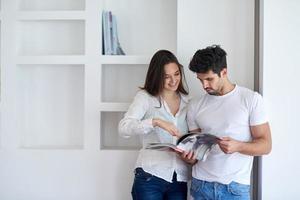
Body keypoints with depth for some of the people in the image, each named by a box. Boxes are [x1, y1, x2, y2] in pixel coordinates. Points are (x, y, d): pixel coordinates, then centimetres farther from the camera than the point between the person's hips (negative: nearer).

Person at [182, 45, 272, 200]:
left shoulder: (251, 99, -4)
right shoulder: (195, 106, 5)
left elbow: (265, 145, -5)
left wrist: (237, 146, -23)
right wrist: (190, 156, -13)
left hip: (236, 187, -3)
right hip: (201, 184, 3)